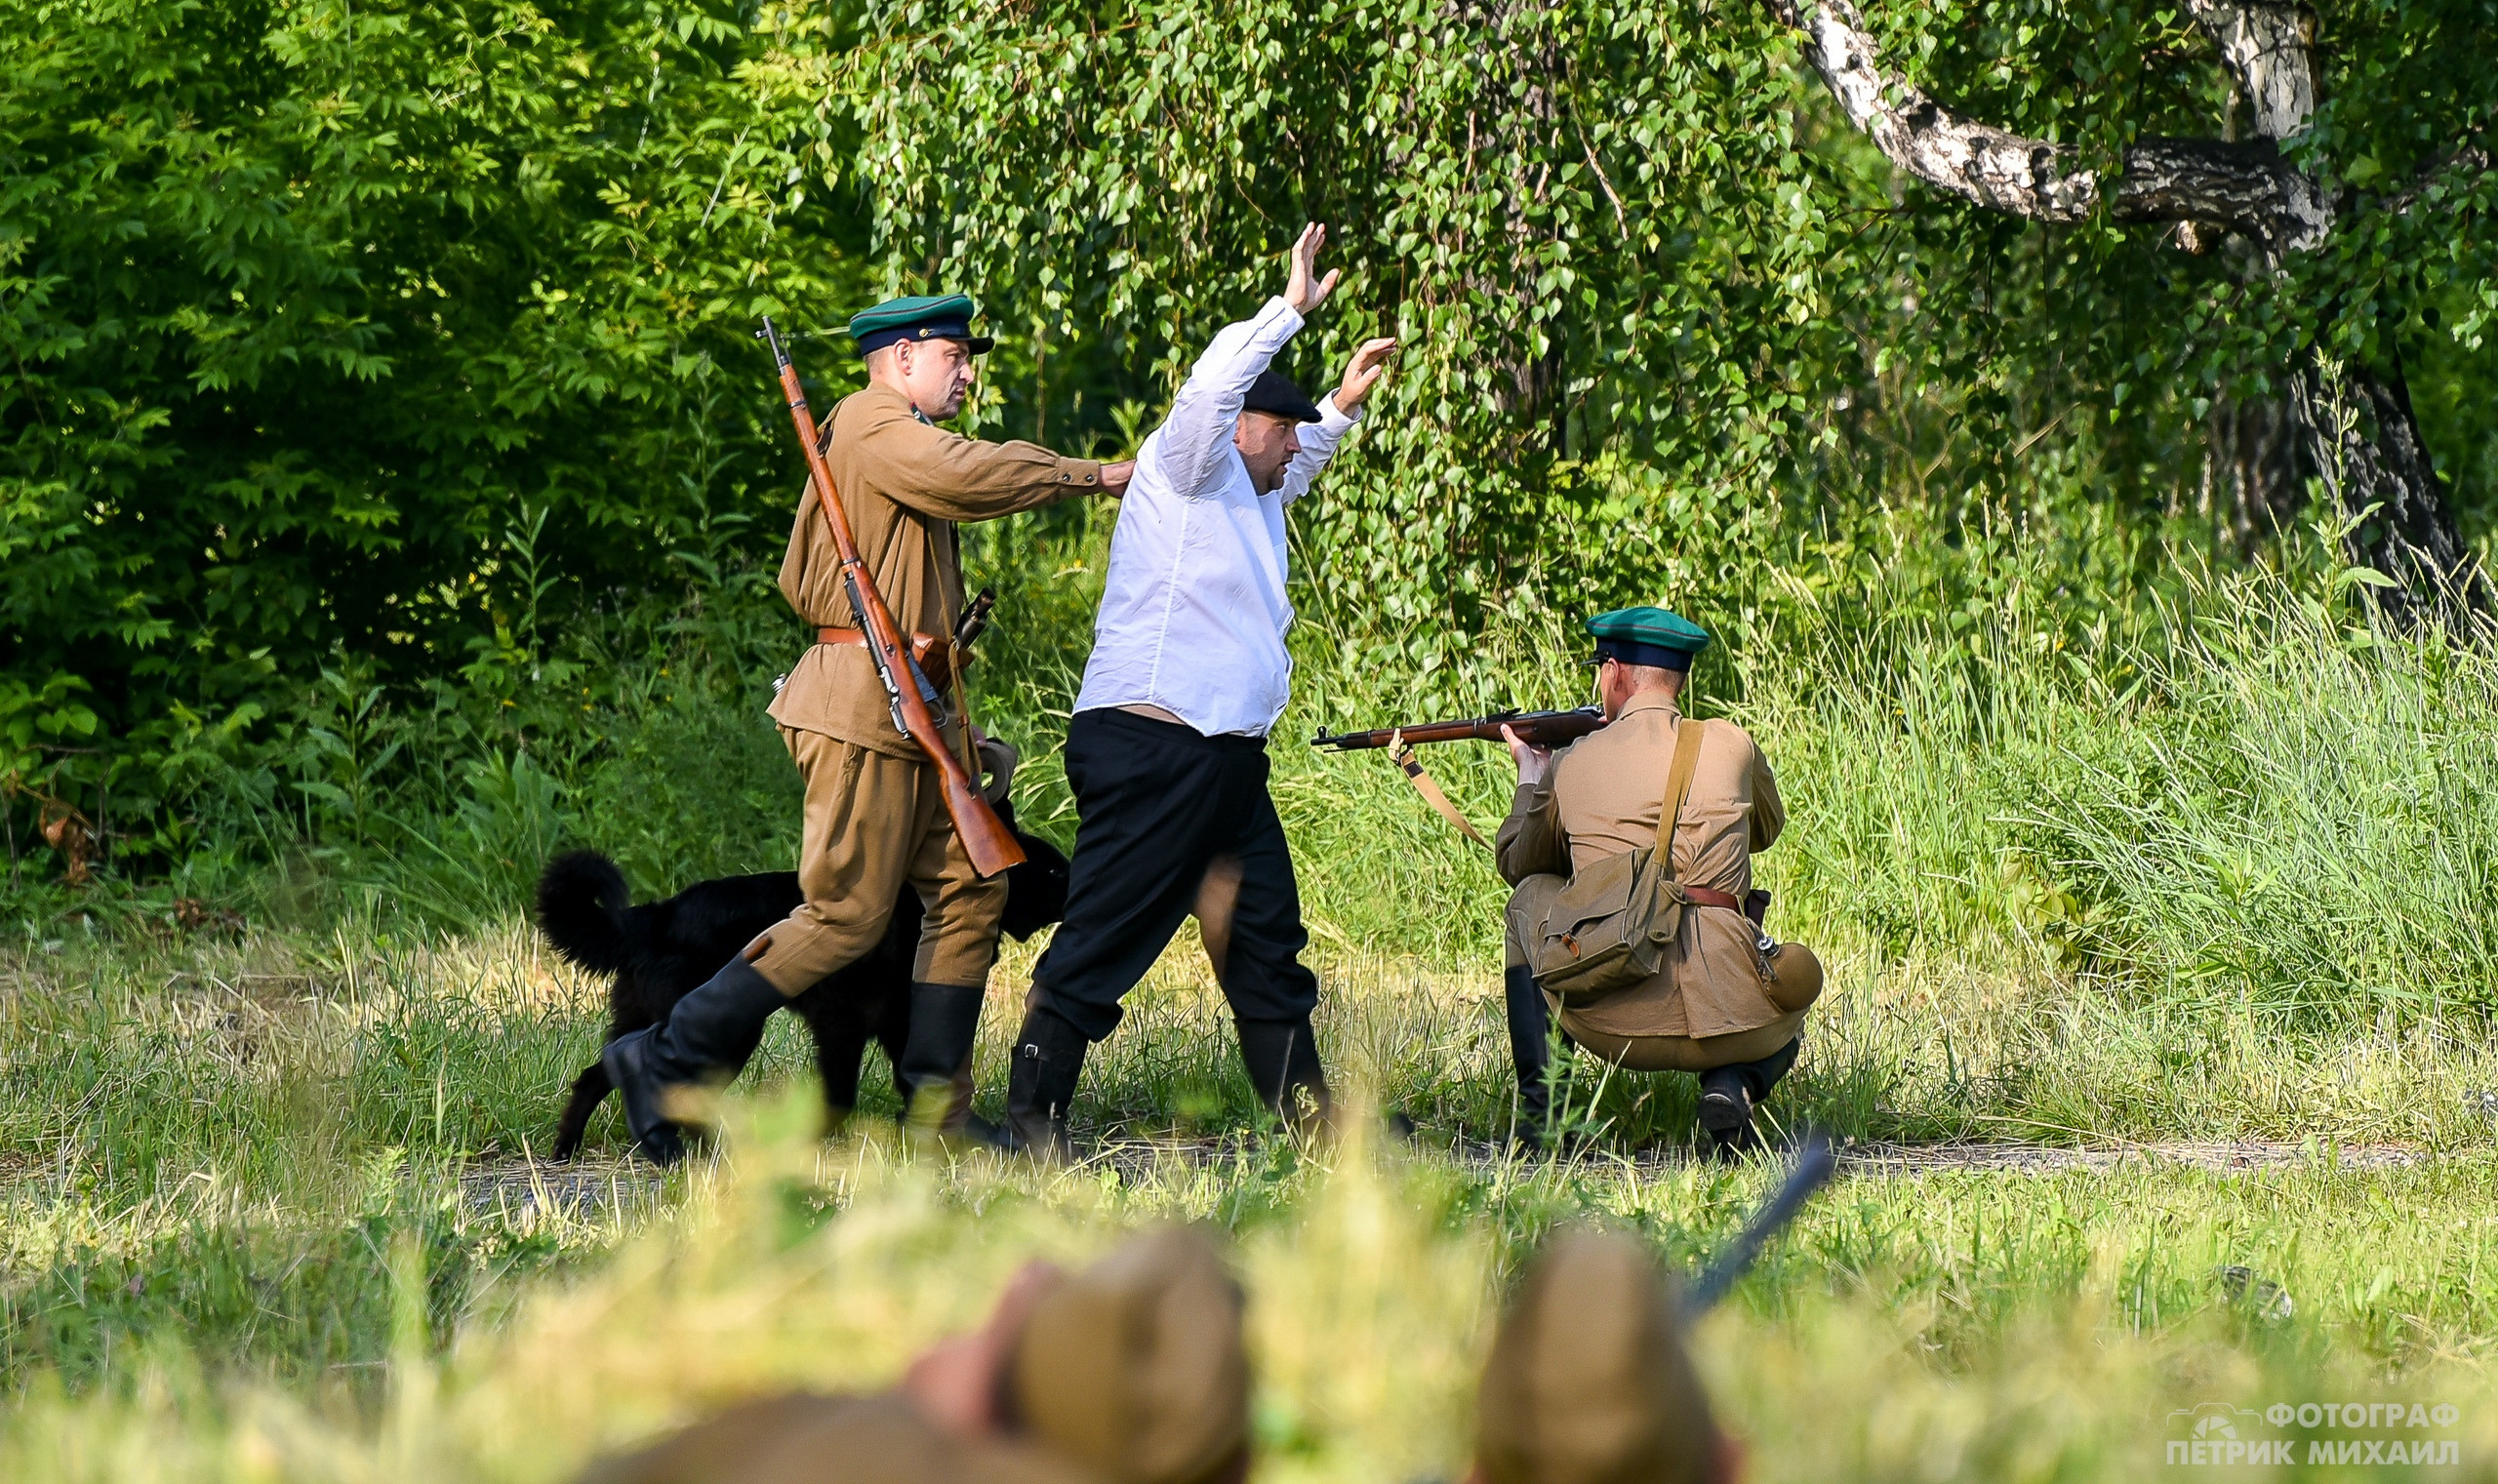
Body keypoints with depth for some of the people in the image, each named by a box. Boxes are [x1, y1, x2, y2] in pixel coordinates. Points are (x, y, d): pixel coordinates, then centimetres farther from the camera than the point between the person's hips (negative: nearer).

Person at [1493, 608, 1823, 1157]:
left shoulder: (1572, 763, 10)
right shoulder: (1731, 746, 8)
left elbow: (1516, 865, 28)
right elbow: (1765, 829, 32)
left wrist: (1531, 780, 45)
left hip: (1610, 1021, 0)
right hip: (1728, 1019, 0)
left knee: (1532, 897, 31)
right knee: (1785, 1019, 38)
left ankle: (1539, 1106, 19)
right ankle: (1732, 1087, 1)